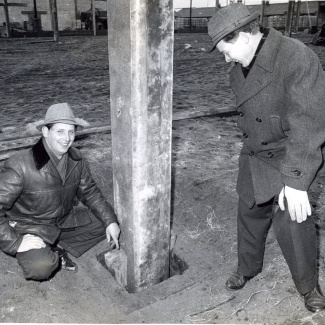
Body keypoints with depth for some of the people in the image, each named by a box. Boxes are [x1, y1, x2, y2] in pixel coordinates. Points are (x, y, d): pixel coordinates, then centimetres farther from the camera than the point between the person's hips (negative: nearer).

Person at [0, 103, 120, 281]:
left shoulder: (75, 158, -6)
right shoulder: (20, 166, -25)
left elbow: (89, 191, 6)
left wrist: (110, 221, -4)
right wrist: (16, 243, -27)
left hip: (66, 219, 6)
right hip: (30, 227, -6)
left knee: (109, 222, -3)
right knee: (40, 267, -34)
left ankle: (57, 248, 1)